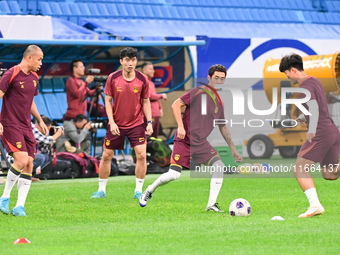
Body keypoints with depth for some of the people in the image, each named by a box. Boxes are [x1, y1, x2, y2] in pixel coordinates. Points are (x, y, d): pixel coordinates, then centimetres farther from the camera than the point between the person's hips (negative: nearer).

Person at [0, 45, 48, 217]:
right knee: (22, 159, -20)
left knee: (29, 164, -2)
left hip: (26, 127, 8)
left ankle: (20, 206, -1)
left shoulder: (34, 77, 14)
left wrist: (40, 120, 24)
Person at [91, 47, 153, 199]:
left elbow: (146, 102, 4)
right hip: (116, 124, 0)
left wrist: (149, 122, -4)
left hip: (136, 124, 0)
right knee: (106, 155, 3)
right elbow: (108, 100, -1)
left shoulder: (142, 79, -6)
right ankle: (101, 190, 18)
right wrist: (111, 122, -10)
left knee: (141, 155, -13)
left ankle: (138, 190, 0)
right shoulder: (113, 78, -7)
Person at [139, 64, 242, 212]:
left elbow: (223, 127, 23)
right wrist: (180, 126, -21)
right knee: (174, 174, -12)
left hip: (201, 143, 5)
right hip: (184, 141, -5)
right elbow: (176, 105, -11)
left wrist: (233, 149, 22)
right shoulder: (198, 92, -7)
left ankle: (211, 204, -10)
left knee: (220, 166, -16)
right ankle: (150, 190, 17)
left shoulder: (219, 102, 12)